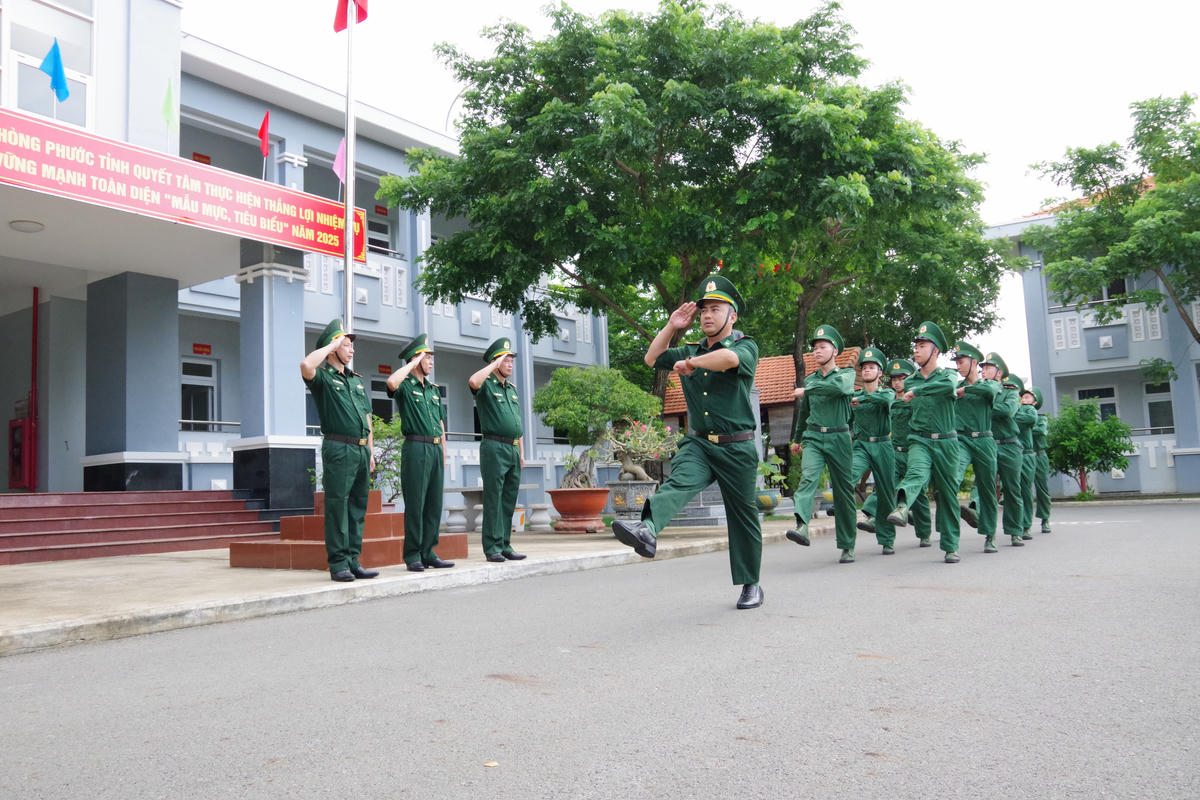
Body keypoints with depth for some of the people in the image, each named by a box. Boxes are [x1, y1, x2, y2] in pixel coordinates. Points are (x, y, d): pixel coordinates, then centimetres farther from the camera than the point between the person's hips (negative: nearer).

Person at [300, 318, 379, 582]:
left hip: (361, 449, 7)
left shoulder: (357, 381, 21)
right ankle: (338, 564, -3)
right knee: (337, 506, -6)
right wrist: (332, 344, -11)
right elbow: (306, 366, -25)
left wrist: (371, 451, 16)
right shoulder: (323, 377, 0)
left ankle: (353, 560, 12)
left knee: (358, 506, 7)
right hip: (338, 449, -7)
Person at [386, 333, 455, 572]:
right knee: (415, 504, -5)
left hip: (435, 449, 7)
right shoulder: (405, 386, -1)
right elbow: (391, 382, -27)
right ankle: (412, 555, 1)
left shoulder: (434, 389, 20)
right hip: (415, 447, -7)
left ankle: (428, 553, 14)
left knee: (434, 504, 7)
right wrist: (413, 363, -13)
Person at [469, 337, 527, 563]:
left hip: (513, 450, 7)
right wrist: (495, 364, -16)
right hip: (494, 448, -7)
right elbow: (473, 381, -29)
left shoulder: (512, 389, 20)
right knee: (493, 500, -5)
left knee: (509, 501, 8)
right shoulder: (486, 385, -2)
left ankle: (505, 546, 13)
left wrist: (521, 453, 19)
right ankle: (492, 548, -3)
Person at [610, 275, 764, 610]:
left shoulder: (746, 346, -2)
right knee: (678, 482, -28)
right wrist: (671, 326, 10)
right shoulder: (691, 350, 17)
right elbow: (652, 359, 18)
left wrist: (690, 363, -18)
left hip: (736, 447, -3)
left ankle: (750, 585, 21)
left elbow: (729, 358, -26)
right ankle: (647, 531, -54)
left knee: (743, 515, 7)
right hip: (699, 443, 3)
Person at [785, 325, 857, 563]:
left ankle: (847, 547, 14)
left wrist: (807, 390, -17)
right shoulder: (810, 379, 15)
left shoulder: (847, 373, 2)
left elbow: (839, 387, -24)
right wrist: (796, 439, 35)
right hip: (813, 438, 3)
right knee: (808, 477, -24)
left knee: (843, 492, 3)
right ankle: (802, 527, -43)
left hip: (839, 439, -2)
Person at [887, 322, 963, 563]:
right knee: (916, 472, -31)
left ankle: (950, 546, 16)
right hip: (919, 441, 1)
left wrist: (916, 391, -25)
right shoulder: (910, 382, 11)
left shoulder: (947, 375, 0)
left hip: (946, 443, -1)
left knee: (948, 495, 5)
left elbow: (949, 386, -25)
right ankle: (901, 508, -60)